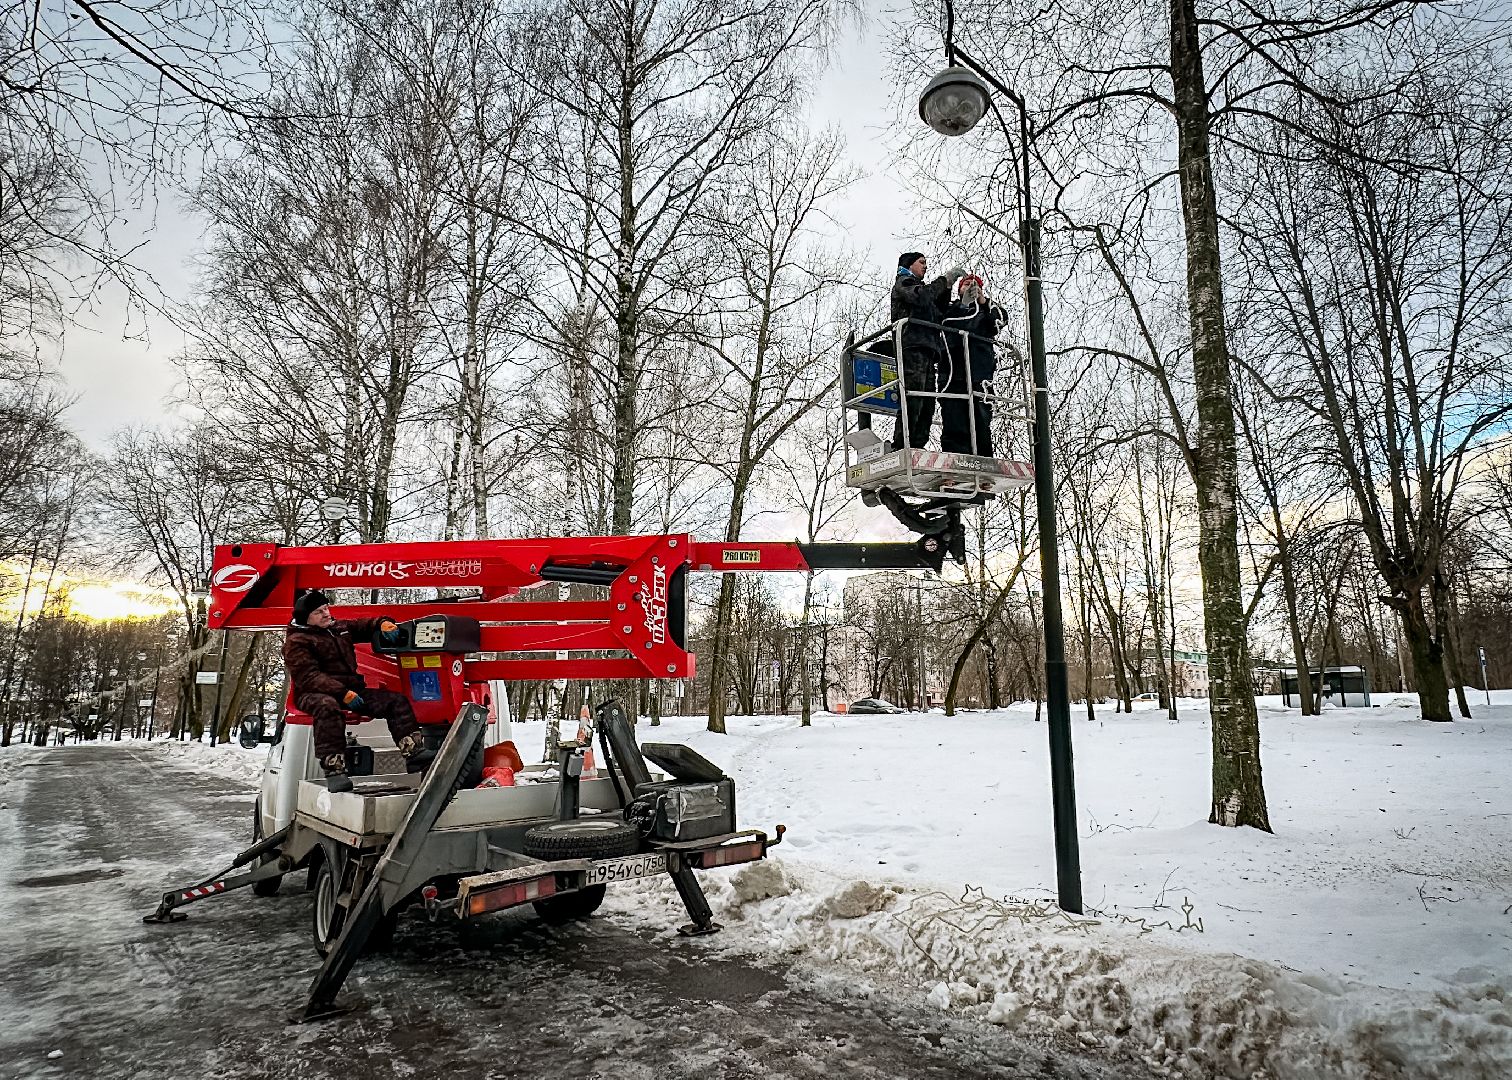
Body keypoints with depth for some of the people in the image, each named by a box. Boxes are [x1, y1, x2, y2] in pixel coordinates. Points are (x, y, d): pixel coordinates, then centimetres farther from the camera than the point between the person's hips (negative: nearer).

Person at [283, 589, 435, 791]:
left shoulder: (340, 627, 18)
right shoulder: (296, 641, -3)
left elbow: (366, 626, 27)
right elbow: (308, 677, -15)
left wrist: (383, 623, -1)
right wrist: (343, 694, -27)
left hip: (352, 690, 7)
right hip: (314, 693, -7)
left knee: (396, 701, -8)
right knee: (328, 707, -42)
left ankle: (414, 752, -19)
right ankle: (334, 770, -46)